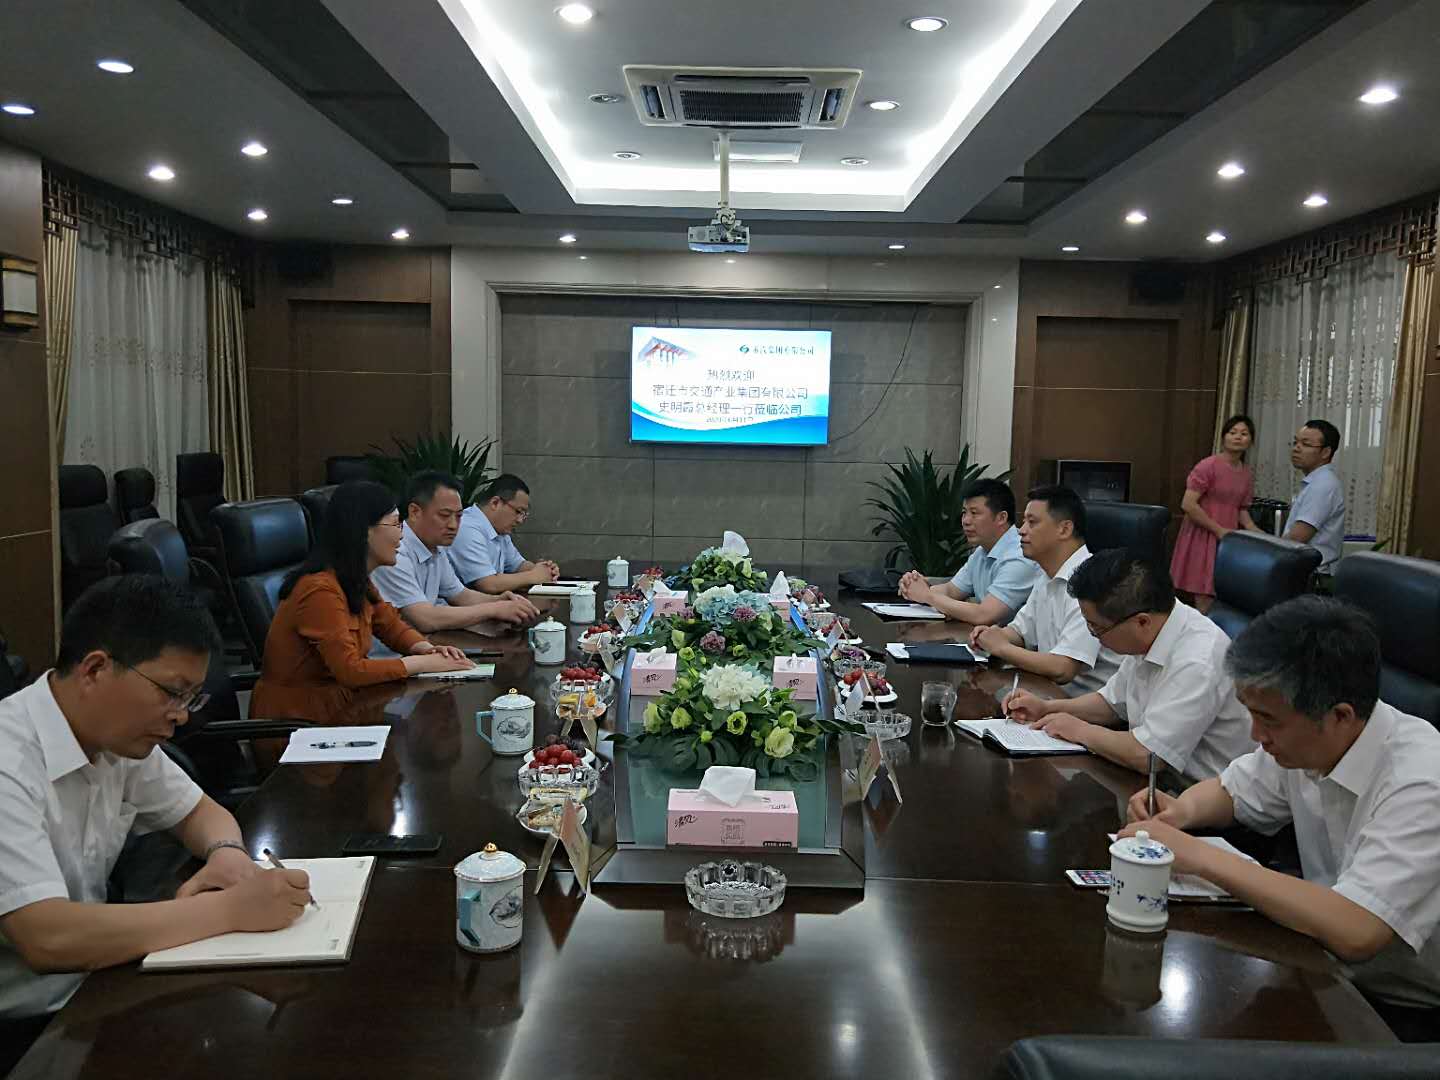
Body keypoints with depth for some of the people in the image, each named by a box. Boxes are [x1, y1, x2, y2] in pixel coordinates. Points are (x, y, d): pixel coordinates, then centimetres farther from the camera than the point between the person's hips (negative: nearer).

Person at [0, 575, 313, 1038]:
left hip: (87, 986, 7)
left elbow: (200, 810, 12)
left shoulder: (117, 735, -1)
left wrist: (228, 853, -10)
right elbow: (48, 940, -33)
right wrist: (230, 908, -29)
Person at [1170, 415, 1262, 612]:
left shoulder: (1247, 473, 9)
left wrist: (1255, 531, 1)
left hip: (1227, 540, 7)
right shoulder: (1208, 466, -14)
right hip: (1203, 538, -7)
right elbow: (1188, 505, -18)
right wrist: (1218, 530, -17)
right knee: (1205, 604, -5)